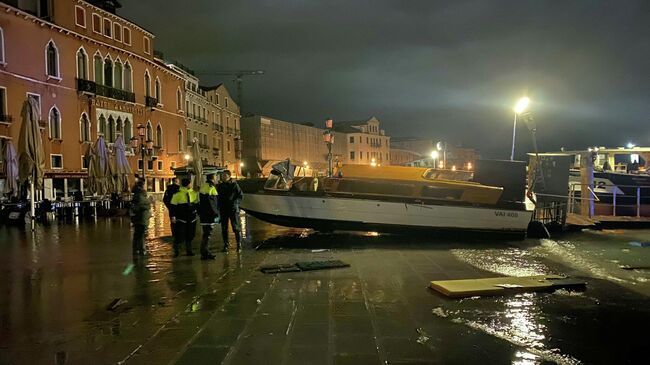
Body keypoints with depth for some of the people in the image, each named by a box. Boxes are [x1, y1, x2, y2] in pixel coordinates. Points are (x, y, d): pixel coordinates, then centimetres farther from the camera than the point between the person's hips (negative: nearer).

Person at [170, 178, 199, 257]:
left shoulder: (194, 193, 8)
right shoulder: (177, 194, -7)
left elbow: (197, 204, 18)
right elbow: (173, 206, -5)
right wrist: (173, 216, -9)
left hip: (191, 218, 5)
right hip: (181, 219, -5)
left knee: (190, 236, 9)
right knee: (180, 236, -5)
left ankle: (189, 250, 20)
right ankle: (176, 251, 10)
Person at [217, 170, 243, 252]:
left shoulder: (234, 184, -3)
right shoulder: (220, 186, 8)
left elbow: (240, 196, -1)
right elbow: (217, 197, 18)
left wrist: (235, 202, -12)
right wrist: (218, 205, 3)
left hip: (233, 209, -4)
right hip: (223, 210, 4)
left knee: (236, 227, -4)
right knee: (224, 228, 7)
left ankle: (239, 245, 4)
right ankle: (225, 245, 17)